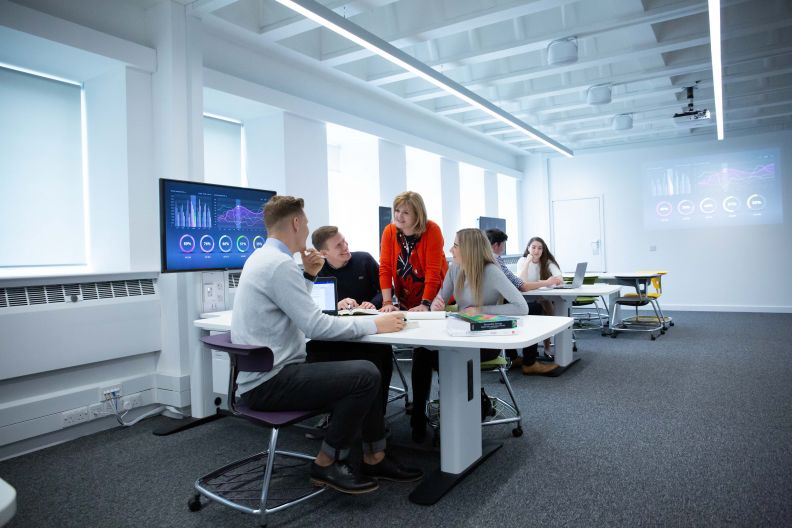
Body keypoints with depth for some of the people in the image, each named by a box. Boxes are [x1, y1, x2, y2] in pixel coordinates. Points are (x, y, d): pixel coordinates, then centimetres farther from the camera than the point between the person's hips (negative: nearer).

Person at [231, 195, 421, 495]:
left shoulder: (263, 257, 13)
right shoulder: (280, 263, -20)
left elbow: (299, 311, 22)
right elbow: (317, 327, -23)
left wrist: (308, 276, 9)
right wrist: (375, 324, -14)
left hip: (265, 374, 11)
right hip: (269, 383, -11)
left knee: (361, 369, 12)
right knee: (365, 376, -18)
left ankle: (374, 459, 18)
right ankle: (326, 465, 0)